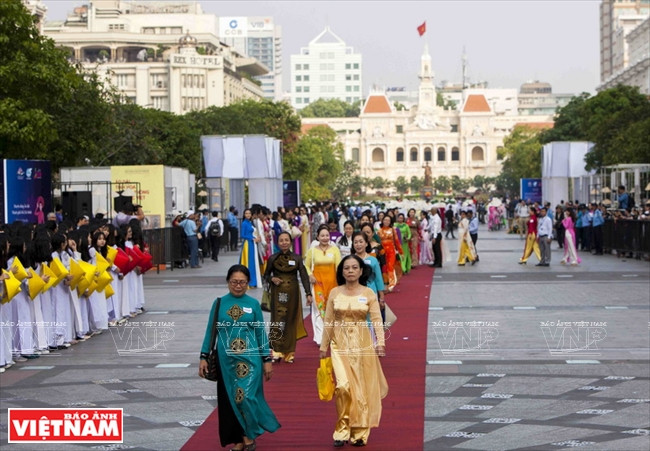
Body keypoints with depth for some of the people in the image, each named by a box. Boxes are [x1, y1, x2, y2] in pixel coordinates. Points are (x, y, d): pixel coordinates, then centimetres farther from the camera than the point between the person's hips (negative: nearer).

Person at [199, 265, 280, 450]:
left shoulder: (253, 304, 2)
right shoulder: (219, 303, 3)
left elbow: (261, 333, 6)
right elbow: (210, 331, 6)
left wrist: (267, 360, 5)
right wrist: (204, 357, 2)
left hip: (250, 359, -1)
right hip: (226, 360, 2)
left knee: (246, 396, -10)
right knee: (230, 400, 6)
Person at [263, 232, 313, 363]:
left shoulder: (297, 258, 1)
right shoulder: (273, 258, 2)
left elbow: (304, 276, -3)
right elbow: (266, 275, 11)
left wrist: (308, 294, -12)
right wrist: (272, 279, -11)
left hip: (292, 293, 1)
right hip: (278, 294, -1)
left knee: (291, 321, 4)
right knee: (278, 320, -9)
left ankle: (289, 352, 12)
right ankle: (276, 351, -9)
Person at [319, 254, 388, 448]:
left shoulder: (368, 294, -1)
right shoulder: (335, 293, 3)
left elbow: (377, 320, -8)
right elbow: (329, 322, 6)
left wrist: (380, 342, -21)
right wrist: (324, 346, 6)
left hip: (362, 344, 0)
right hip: (340, 344, 0)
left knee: (362, 388, 4)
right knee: (343, 386, -14)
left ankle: (359, 433, 16)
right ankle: (342, 430, 0)